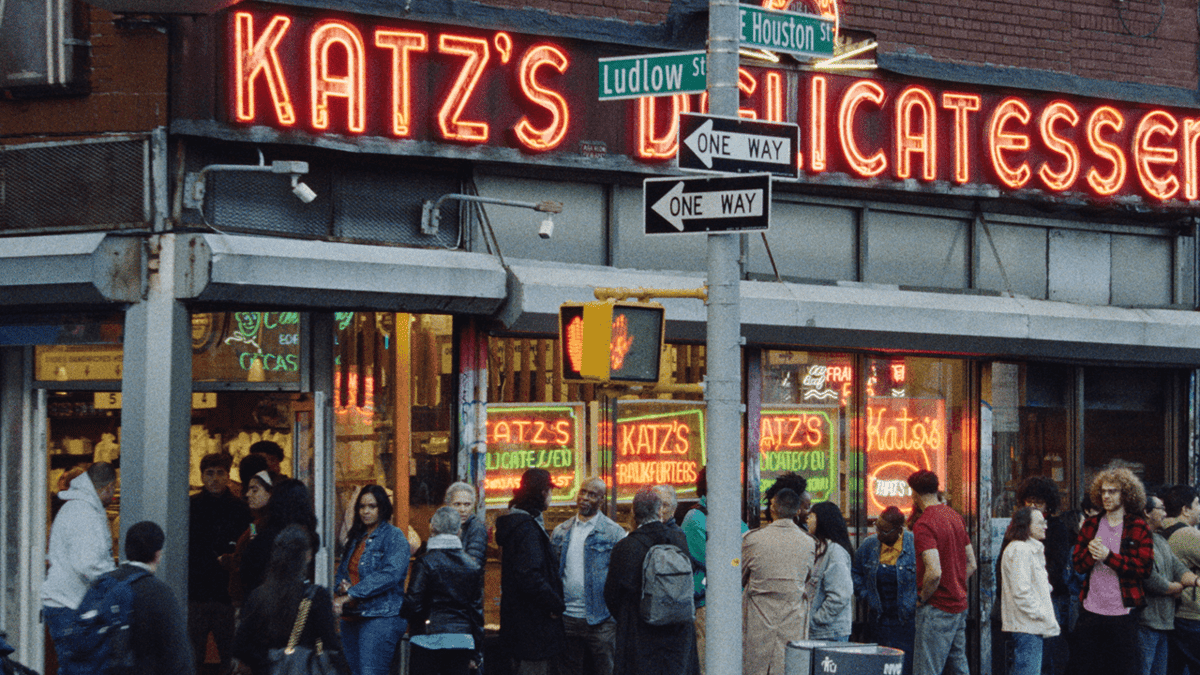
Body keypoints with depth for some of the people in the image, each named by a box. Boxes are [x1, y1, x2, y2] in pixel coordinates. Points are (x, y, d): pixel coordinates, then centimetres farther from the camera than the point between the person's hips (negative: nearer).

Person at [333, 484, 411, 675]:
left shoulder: (394, 537, -5)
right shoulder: (356, 538, 19)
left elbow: (390, 575, -18)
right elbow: (342, 570, 25)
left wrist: (350, 595, -21)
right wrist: (341, 586, -2)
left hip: (381, 618, -8)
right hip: (351, 617, 8)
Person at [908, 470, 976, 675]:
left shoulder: (924, 525, -16)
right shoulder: (954, 516, 11)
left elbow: (934, 572, -25)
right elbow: (971, 564, 17)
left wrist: (921, 598, -11)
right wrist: (956, 587, 14)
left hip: (937, 609, -9)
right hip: (959, 605, 9)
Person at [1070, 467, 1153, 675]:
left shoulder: (1138, 528, 0)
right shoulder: (1091, 525, 11)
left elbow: (1145, 567, -10)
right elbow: (1077, 562, 6)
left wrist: (1109, 556, -18)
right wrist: (1090, 552, -16)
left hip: (1123, 611, -3)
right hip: (1091, 610, 3)